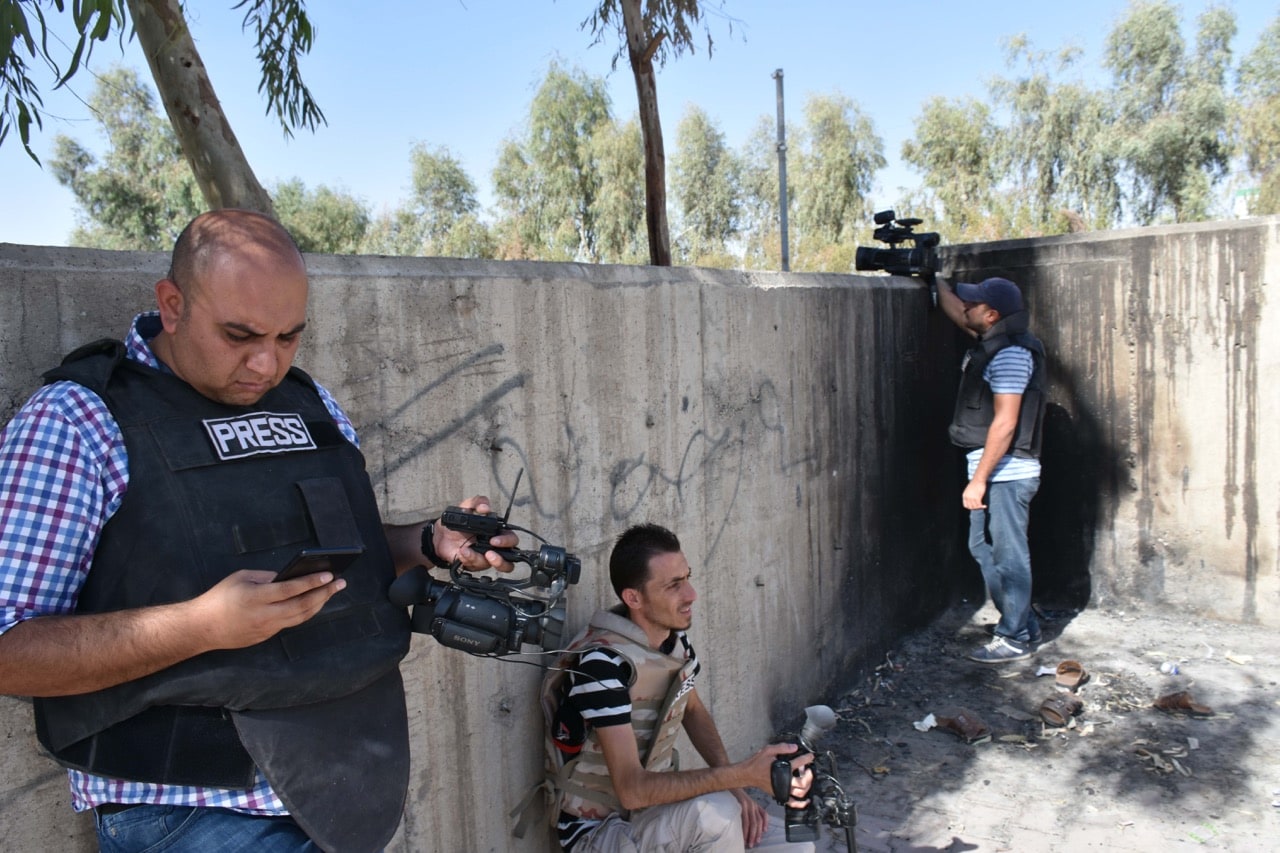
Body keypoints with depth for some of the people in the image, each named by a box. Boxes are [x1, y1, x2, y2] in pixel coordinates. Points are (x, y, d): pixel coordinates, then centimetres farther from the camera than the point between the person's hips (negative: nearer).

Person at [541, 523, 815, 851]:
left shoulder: (676, 637, -4)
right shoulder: (601, 662, -28)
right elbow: (632, 790, -33)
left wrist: (732, 785, -3)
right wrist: (744, 774, -38)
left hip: (656, 806, 7)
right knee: (712, 811, -32)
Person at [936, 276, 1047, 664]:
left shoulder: (1011, 353, -19)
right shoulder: (992, 341, 10)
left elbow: (1005, 422, -23)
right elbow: (955, 311, 28)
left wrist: (979, 479, -22)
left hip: (1007, 474, -10)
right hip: (994, 471, 10)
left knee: (1008, 555, 1)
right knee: (983, 547, 18)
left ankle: (1015, 638, 14)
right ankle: (1024, 625, 30)